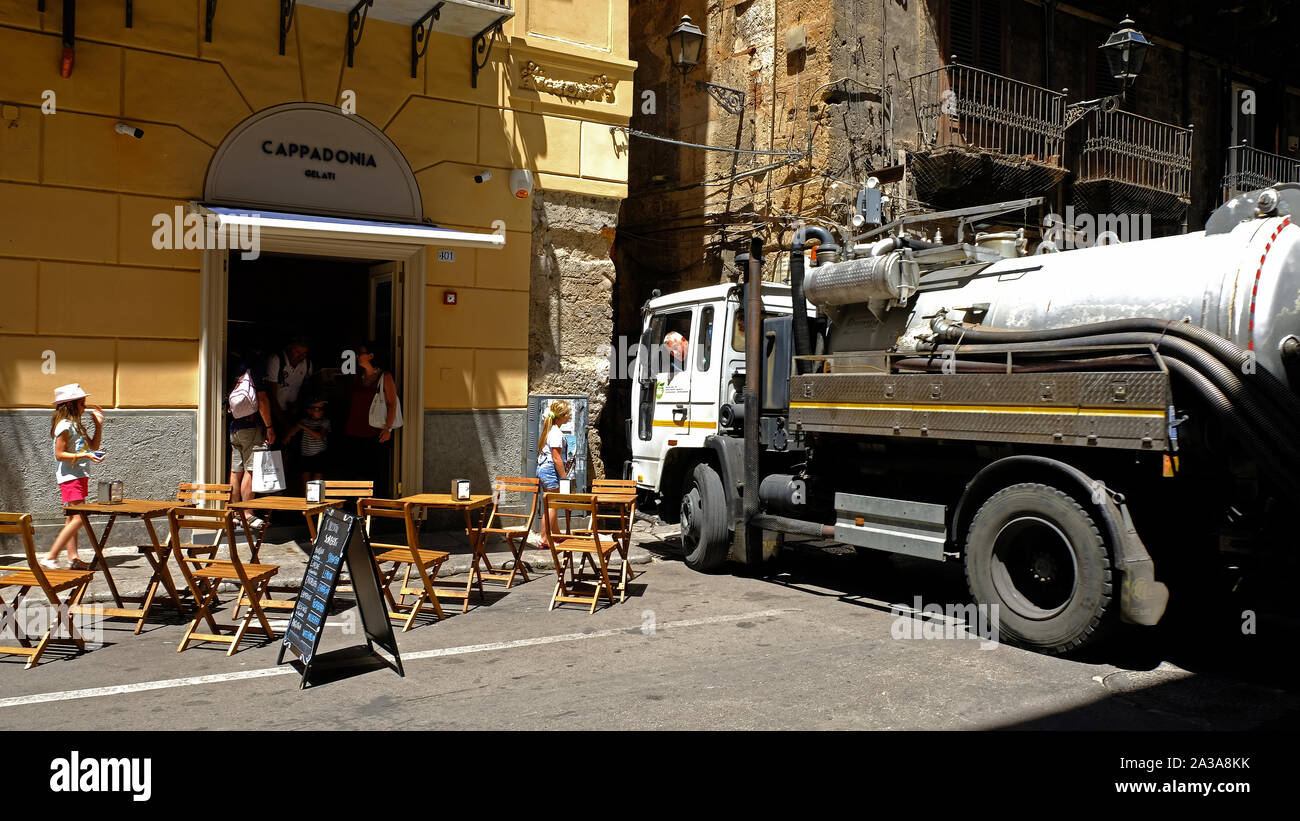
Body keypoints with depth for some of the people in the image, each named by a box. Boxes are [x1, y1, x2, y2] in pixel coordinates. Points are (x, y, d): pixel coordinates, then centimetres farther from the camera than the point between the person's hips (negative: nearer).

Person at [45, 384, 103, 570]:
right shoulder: (65, 425, -13)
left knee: (72, 518, 11)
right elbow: (60, 454, -17)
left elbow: (94, 445, 23)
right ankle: (50, 558, -12)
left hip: (80, 476, 10)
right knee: (78, 518, -15)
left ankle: (73, 558, 14)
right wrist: (84, 455, -25)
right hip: (70, 477, -10)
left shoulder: (76, 425, 16)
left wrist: (99, 424, 15)